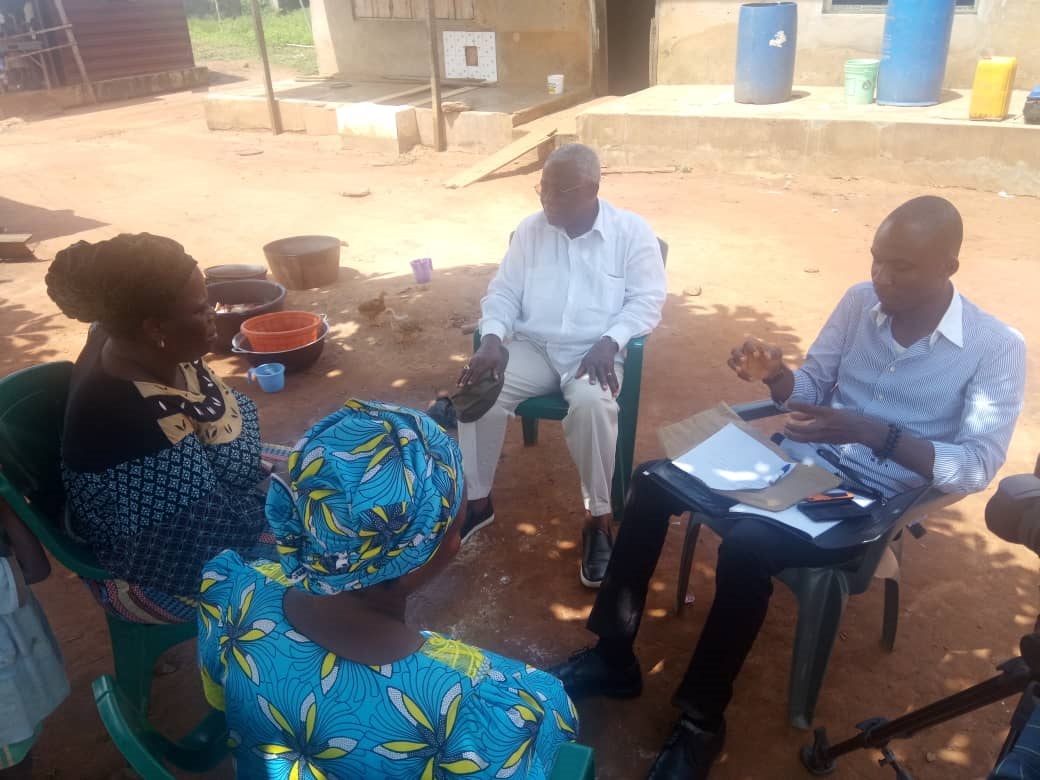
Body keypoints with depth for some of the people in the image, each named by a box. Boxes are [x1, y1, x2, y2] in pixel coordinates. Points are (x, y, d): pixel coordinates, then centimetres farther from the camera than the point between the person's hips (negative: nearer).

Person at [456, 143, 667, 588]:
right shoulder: (531, 229, 8)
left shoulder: (633, 232, -1)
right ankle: (477, 501, -4)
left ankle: (598, 520, -18)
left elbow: (647, 301, -5)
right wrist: (492, 338, -13)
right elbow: (503, 291, 6)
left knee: (591, 404, -36)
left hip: (595, 352, -3)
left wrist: (608, 342, -21)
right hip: (532, 346, 3)